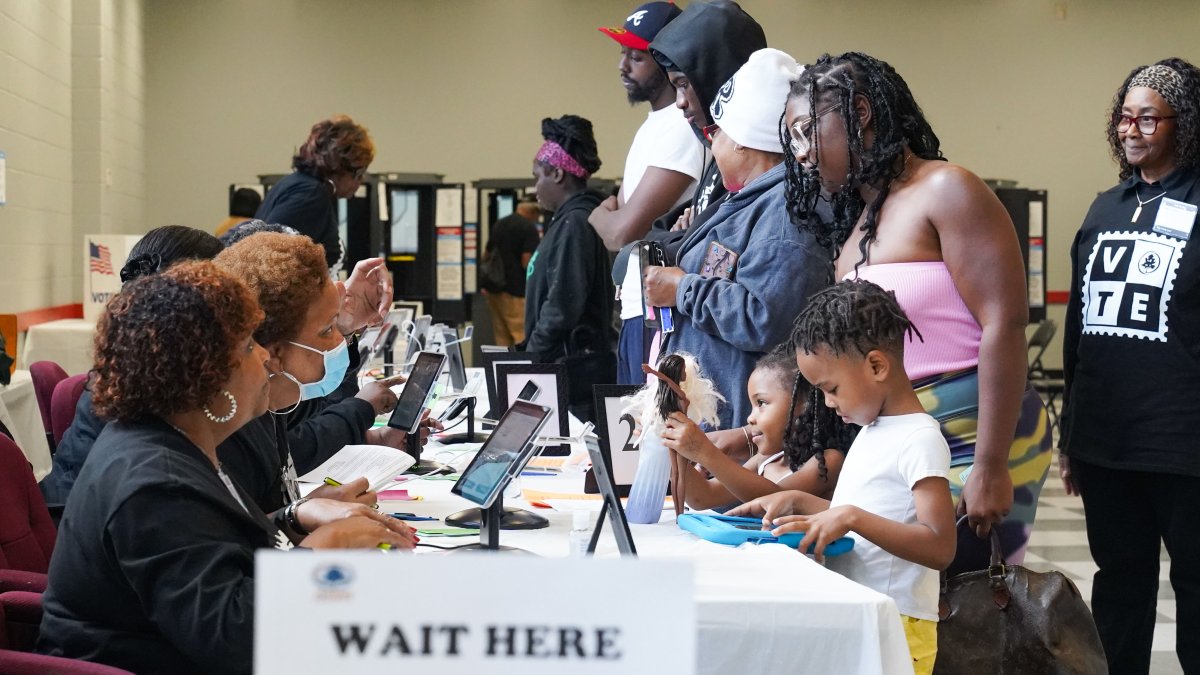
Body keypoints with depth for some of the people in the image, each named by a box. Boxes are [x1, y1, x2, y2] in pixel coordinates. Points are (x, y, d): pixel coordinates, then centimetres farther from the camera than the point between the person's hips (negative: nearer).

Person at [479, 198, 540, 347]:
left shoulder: (498, 225, 16)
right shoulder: (529, 228, -10)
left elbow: (486, 254, 25)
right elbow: (527, 262, -18)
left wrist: (485, 284, 34)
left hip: (494, 287, 8)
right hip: (515, 290, -8)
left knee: (502, 337, 11)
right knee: (522, 337, -7)